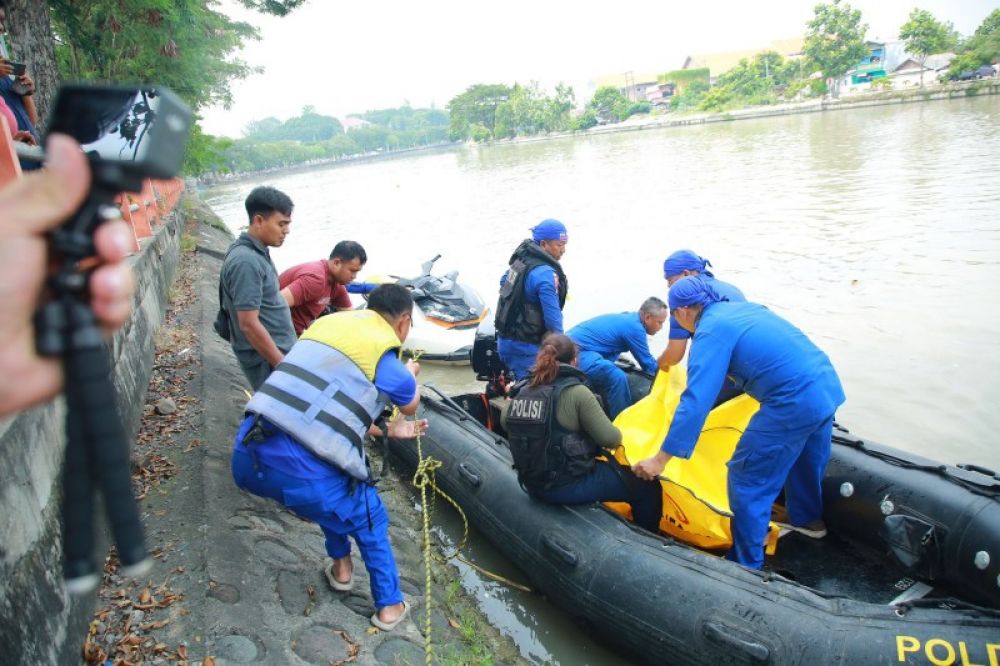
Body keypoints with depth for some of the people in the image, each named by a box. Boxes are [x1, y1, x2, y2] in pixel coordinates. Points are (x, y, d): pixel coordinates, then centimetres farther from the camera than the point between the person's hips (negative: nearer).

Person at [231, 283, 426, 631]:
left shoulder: (327, 322, 15)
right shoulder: (386, 360, -2)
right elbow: (410, 404, 22)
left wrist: (388, 429, 38)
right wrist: (411, 373, 45)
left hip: (247, 457, 6)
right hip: (303, 474, -6)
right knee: (369, 519, 23)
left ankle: (341, 566, 47)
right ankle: (390, 606, 37)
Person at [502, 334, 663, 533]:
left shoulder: (522, 390, 0)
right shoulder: (576, 392, -18)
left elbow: (505, 420, 19)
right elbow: (610, 439, -15)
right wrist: (618, 435, 6)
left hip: (532, 484, 8)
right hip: (568, 486, -8)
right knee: (647, 487, 5)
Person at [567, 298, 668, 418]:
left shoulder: (628, 318, 15)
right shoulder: (634, 327, -14)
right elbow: (647, 363, -4)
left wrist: (661, 367, 33)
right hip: (577, 351, -11)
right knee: (617, 378, -25)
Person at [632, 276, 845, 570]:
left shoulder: (710, 331, -11)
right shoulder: (744, 307, 14)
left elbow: (696, 401, -18)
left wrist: (661, 459, -16)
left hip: (795, 402, -9)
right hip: (829, 385, 9)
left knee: (747, 479, 3)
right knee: (804, 458, 32)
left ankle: (746, 564, 14)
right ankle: (809, 520, 55)